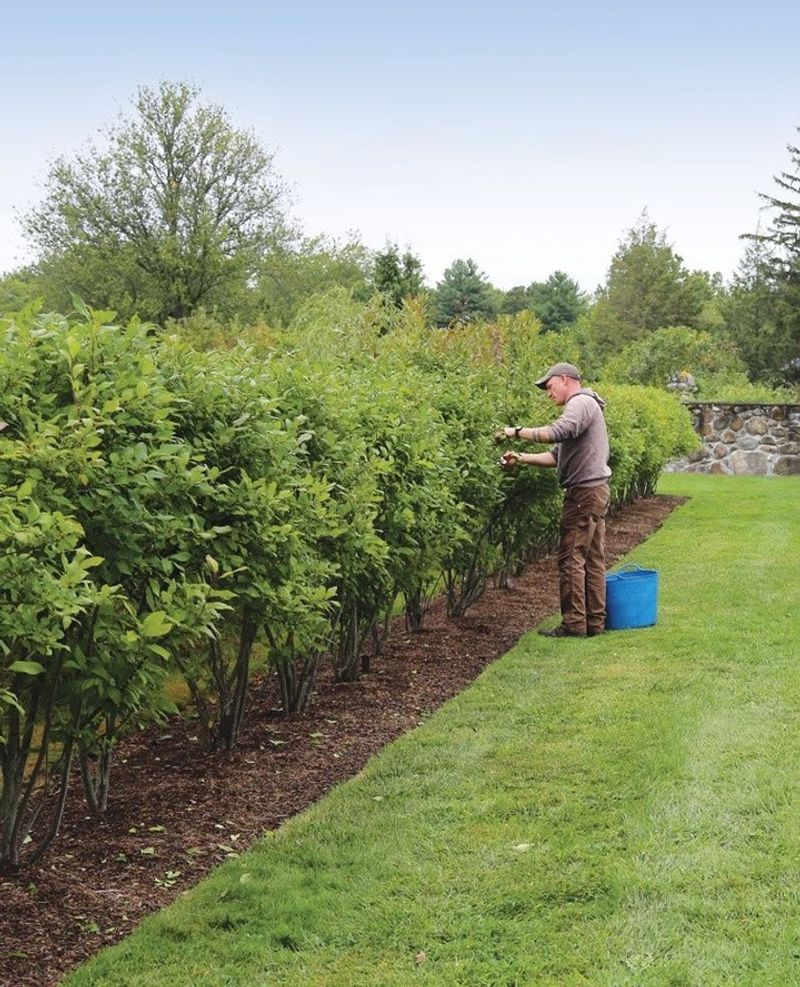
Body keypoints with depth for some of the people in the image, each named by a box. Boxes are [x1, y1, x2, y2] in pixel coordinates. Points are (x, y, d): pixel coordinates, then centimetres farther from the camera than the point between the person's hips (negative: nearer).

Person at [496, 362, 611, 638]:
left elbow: (559, 432, -29)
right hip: (595, 491, 10)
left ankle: (574, 624, -5)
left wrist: (518, 431, -21)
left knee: (572, 558, -7)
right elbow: (557, 455, 17)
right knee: (593, 558, 10)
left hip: (584, 491, -10)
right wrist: (522, 458, 7)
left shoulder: (581, 403, -9)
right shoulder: (583, 406, 22)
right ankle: (595, 622, 14)